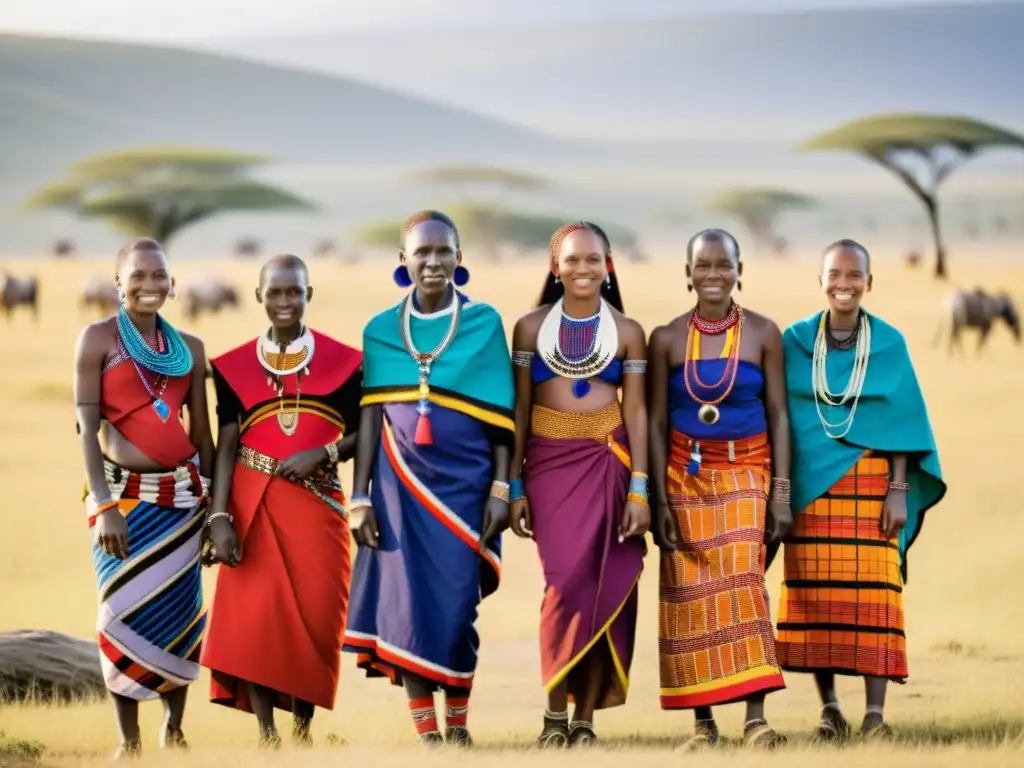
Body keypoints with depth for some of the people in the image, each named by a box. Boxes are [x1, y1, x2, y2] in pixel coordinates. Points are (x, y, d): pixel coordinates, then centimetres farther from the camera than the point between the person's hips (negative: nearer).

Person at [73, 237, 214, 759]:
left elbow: (202, 431, 12)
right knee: (124, 612, -3)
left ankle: (174, 728, 14)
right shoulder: (98, 339, -3)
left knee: (180, 613, 3)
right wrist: (104, 505, -15)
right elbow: (87, 426, -8)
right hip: (124, 495, -3)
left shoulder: (190, 348, 8)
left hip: (182, 494, 3)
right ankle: (128, 739, 3)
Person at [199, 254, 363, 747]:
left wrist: (323, 453, -15)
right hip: (253, 502, 0)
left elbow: (359, 437, 5)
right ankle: (266, 733, -5)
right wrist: (219, 516, -8)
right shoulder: (235, 365, 4)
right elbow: (226, 445, 1)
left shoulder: (341, 361, 3)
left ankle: (302, 724, 13)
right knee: (254, 614, -8)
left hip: (316, 503, 0)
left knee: (314, 615, -1)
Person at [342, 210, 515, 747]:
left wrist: (501, 489, -5)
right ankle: (426, 733, 3)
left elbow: (499, 418, 0)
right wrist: (360, 498, 0)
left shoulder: (484, 322, 0)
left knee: (455, 603, -1)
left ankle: (458, 722, 14)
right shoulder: (380, 330, 4)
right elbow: (369, 418, 5)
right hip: (400, 482, 1)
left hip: (463, 481, -1)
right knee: (407, 601, -3)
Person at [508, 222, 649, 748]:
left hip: (607, 463, 1)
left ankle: (585, 717, 4)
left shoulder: (626, 331, 5)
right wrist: (514, 486, 2)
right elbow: (519, 409, 6)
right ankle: (555, 710, -2)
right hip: (549, 463, -1)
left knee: (603, 585, -3)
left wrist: (640, 488, -4)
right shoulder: (531, 327, 5)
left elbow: (636, 411, 3)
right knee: (567, 580, -13)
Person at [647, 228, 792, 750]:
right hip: (685, 476, 1)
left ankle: (756, 717, -21)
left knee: (743, 583, -16)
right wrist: (659, 500, -4)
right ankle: (703, 721, 5)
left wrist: (781, 491, -5)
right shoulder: (667, 339, 2)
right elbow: (656, 424, 3)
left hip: (746, 473, -1)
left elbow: (779, 415, 2)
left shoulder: (763, 334, 1)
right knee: (691, 595, -1)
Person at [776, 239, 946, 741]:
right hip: (811, 483, 1)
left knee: (873, 592, -7)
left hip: (869, 482, -1)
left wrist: (899, 489, -5)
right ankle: (829, 709, 6)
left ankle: (875, 713, -8)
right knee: (815, 594, -2)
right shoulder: (793, 342, 4)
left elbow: (902, 421, 3)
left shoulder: (889, 344, 3)